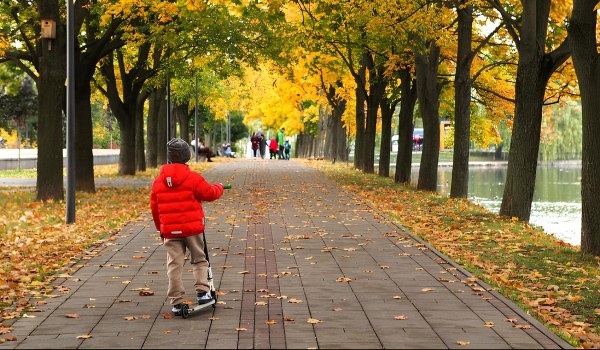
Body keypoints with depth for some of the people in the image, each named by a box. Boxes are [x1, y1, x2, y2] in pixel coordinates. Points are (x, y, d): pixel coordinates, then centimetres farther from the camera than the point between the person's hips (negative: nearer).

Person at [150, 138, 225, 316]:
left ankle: (176, 302, 3)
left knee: (174, 264, 4)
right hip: (192, 228, -2)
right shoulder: (193, 177, -9)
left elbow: (154, 207, 9)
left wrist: (160, 228, 22)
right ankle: (202, 291, 3)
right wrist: (219, 187, 19)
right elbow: (209, 193, -4)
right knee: (199, 260, 15)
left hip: (169, 230, 2)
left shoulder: (158, 181, 3)